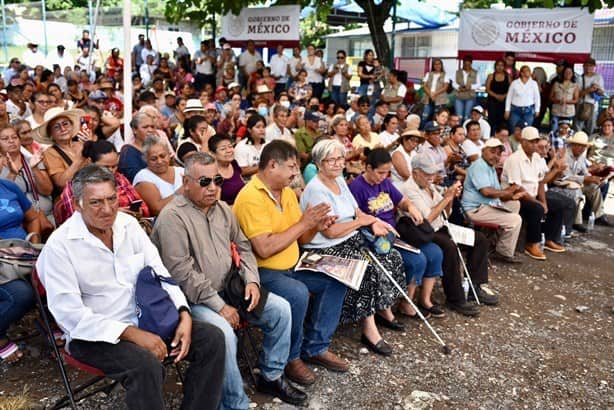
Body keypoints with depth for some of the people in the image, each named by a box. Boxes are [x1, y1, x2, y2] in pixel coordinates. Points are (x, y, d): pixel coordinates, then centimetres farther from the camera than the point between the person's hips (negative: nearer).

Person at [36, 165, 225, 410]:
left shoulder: (128, 224, 4)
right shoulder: (60, 245, -13)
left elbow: (159, 273, 6)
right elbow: (69, 313, -18)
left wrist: (184, 314, -11)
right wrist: (131, 334, -25)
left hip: (145, 320, 6)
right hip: (94, 335, -6)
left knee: (212, 339, -9)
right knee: (146, 366, -34)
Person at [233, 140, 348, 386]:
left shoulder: (287, 193, 8)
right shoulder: (251, 197, -19)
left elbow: (299, 239, 15)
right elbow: (264, 248, -28)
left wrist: (316, 227, -7)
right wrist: (303, 223, -21)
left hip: (291, 267, 9)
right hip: (262, 272, -9)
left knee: (335, 280, 1)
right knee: (298, 293, -32)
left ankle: (315, 347, 10)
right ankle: (290, 357, -6)